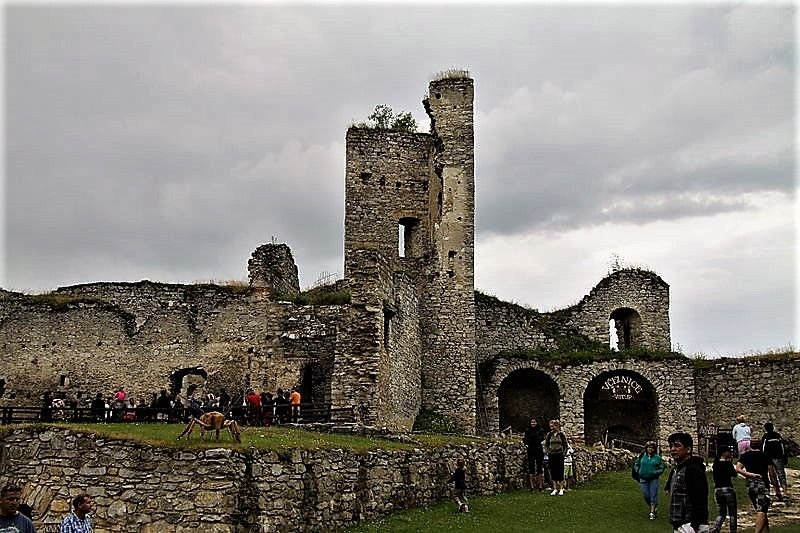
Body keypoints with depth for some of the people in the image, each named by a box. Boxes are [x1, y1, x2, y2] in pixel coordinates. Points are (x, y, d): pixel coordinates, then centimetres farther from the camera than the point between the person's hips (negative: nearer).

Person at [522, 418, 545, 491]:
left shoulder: (540, 430, 2)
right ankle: (532, 486, 4)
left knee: (540, 467, 2)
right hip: (531, 452, 1)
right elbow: (525, 441, 3)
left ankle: (540, 485, 9)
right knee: (531, 468, 1)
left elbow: (543, 440, 1)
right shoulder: (527, 431, 5)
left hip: (539, 451, -1)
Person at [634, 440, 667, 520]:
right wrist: (638, 471, 1)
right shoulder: (641, 456, 2)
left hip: (654, 479, -2)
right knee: (646, 495, 5)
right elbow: (636, 464, 14)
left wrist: (656, 473, -11)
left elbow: (662, 468, 3)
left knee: (653, 495, -4)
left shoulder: (658, 457, -3)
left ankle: (652, 512, 2)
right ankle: (653, 507, 30)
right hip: (643, 479, 2)